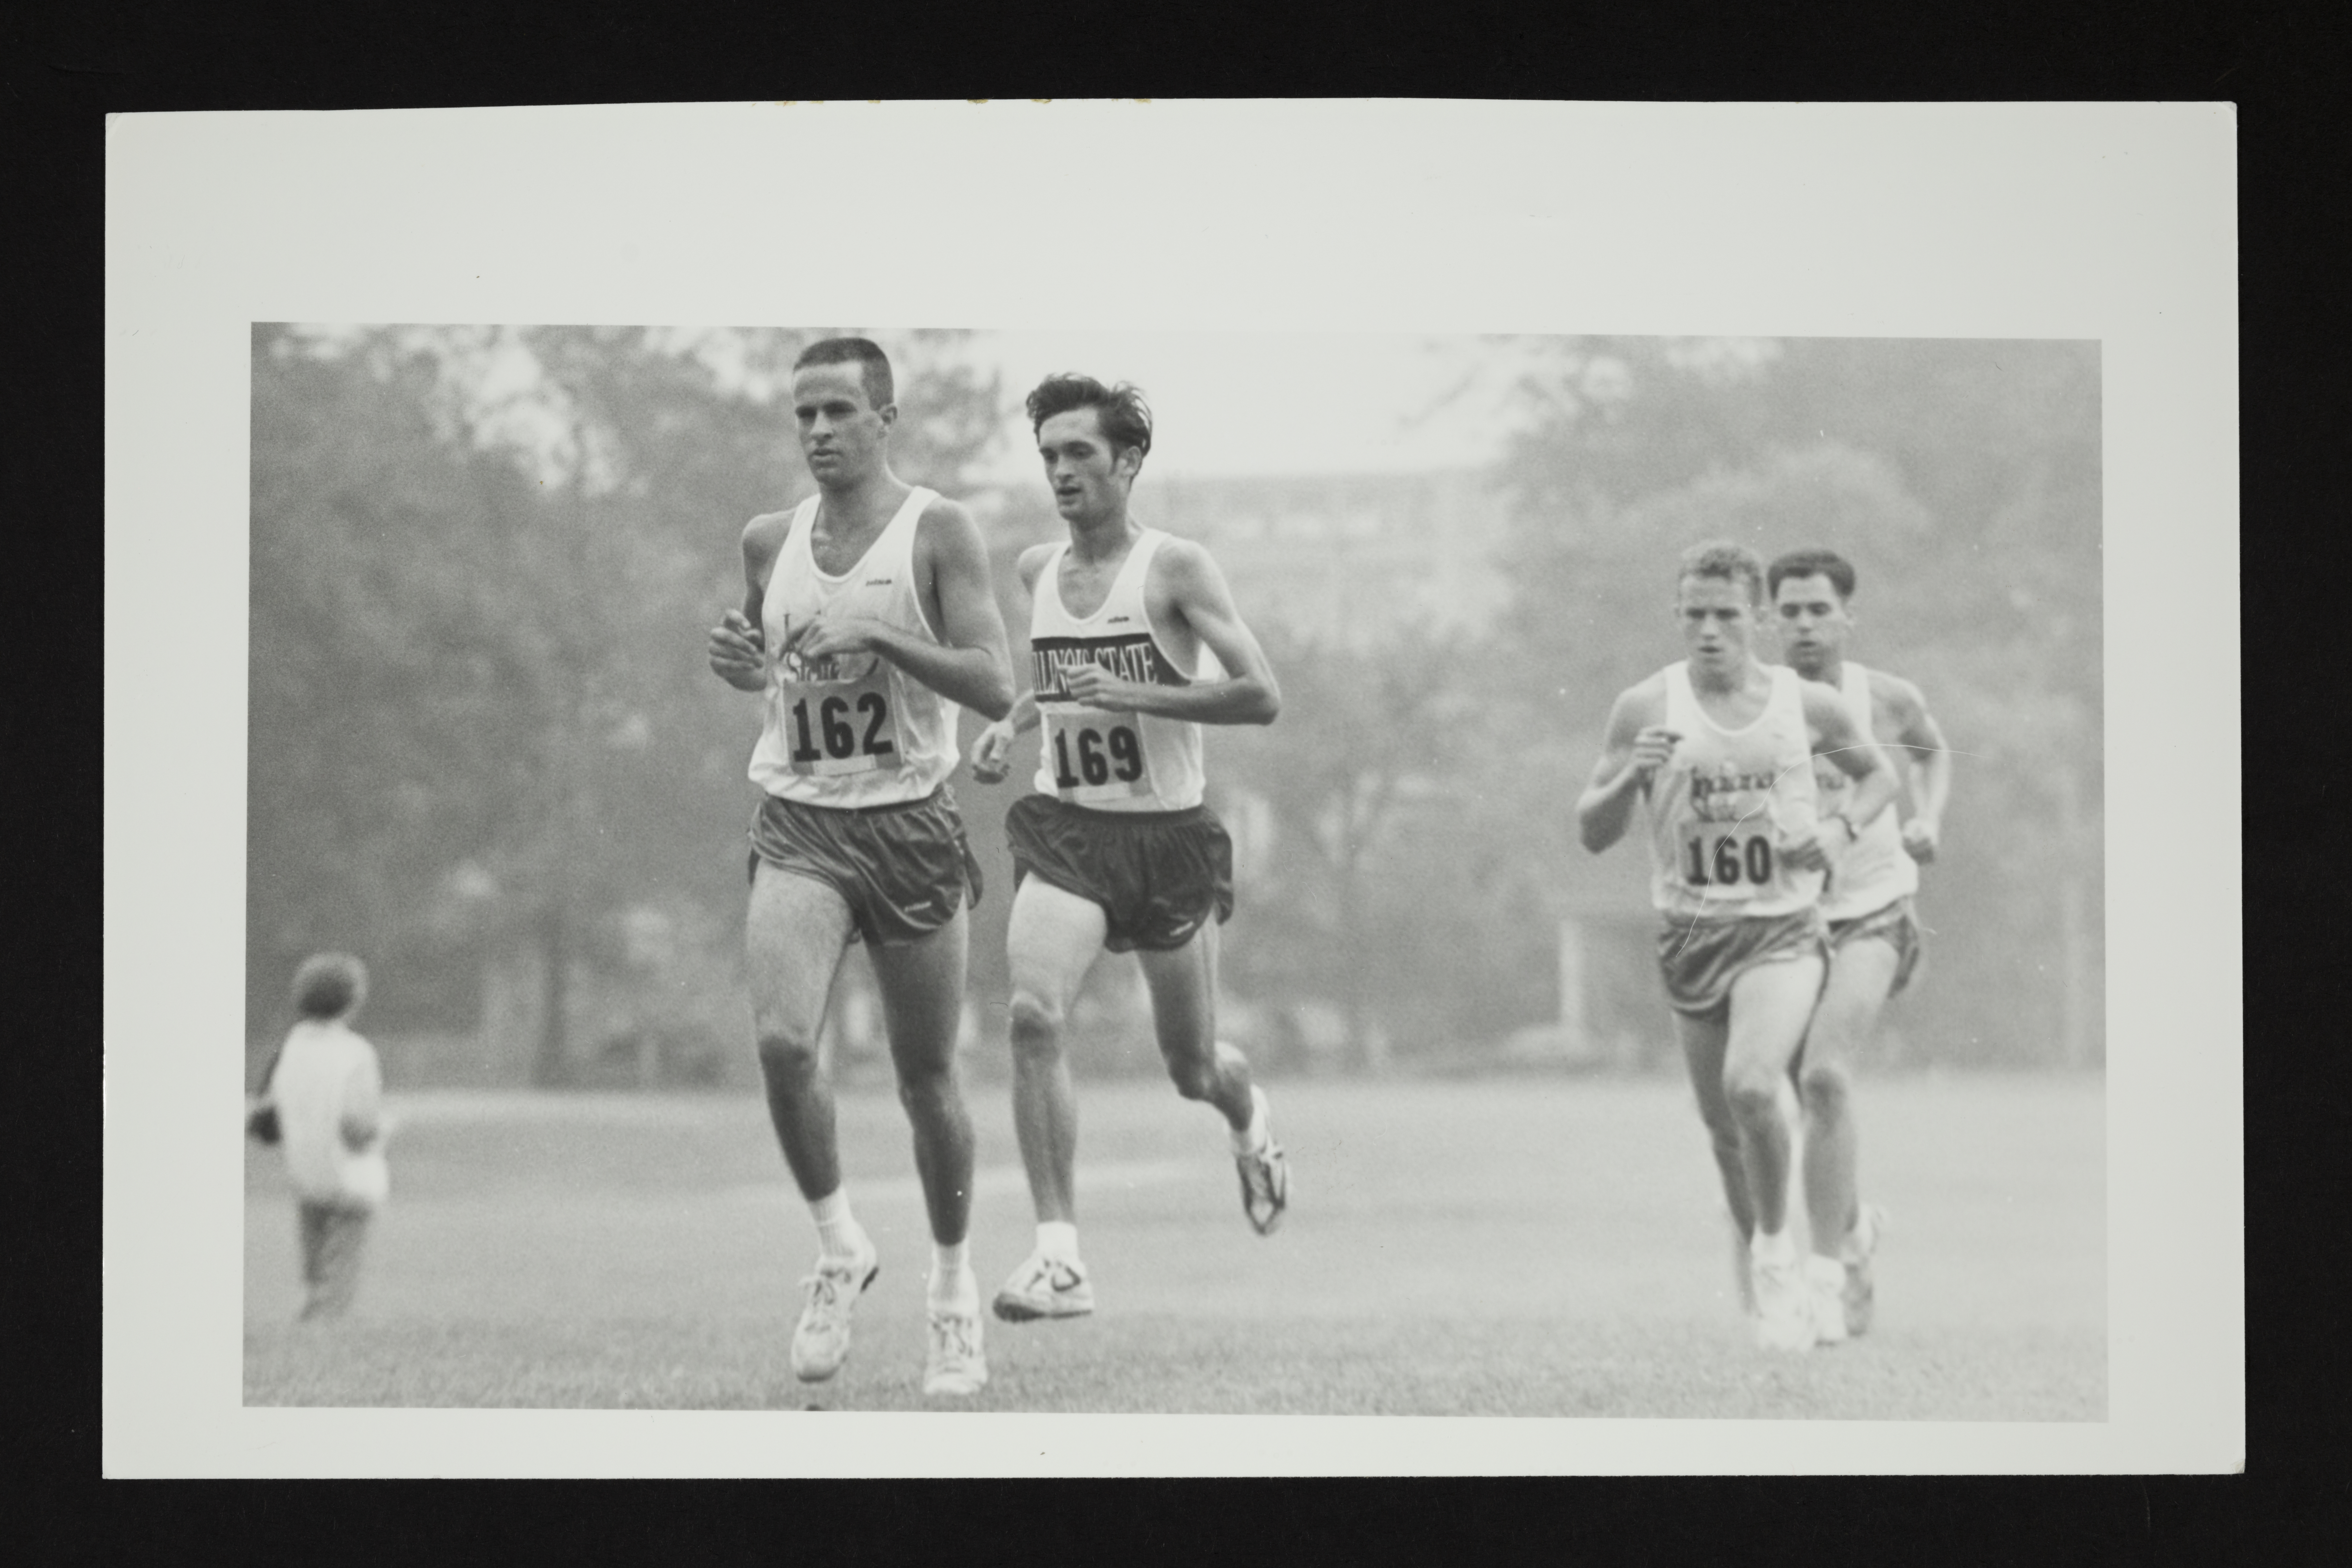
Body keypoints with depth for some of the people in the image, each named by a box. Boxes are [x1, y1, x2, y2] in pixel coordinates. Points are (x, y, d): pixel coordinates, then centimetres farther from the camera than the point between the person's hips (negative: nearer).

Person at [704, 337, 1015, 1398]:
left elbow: (995, 688, -12)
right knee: (781, 1042, -20)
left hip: (910, 824, -2)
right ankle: (838, 1248, 1)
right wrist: (744, 669, 2)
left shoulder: (937, 533, -5)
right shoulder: (768, 542, 8)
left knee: (926, 1076, 7)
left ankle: (952, 1288, 27)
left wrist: (878, 639, -23)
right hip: (800, 828, 2)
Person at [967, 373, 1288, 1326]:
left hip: (1169, 835, -3)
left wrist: (1140, 695, -24)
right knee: (1033, 1015, -23)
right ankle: (1060, 1255, -22)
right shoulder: (1037, 570, 6)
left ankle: (1250, 1121, 50)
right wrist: (1010, 726, 7)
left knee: (1193, 1069, 10)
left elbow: (1261, 697, -14)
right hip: (1065, 828, 3)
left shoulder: (1175, 569, -9)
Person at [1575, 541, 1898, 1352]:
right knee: (1726, 1129, 10)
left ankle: (1777, 1251, -2)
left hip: (1784, 928, -2)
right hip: (1692, 935, 2)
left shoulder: (1807, 705, -2)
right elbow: (1592, 834, 0)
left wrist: (1841, 827, -3)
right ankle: (1779, 1289, 31)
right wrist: (1631, 777, -19)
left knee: (1751, 1086, -25)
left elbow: (1877, 774, 17)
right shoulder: (1646, 708, -3)